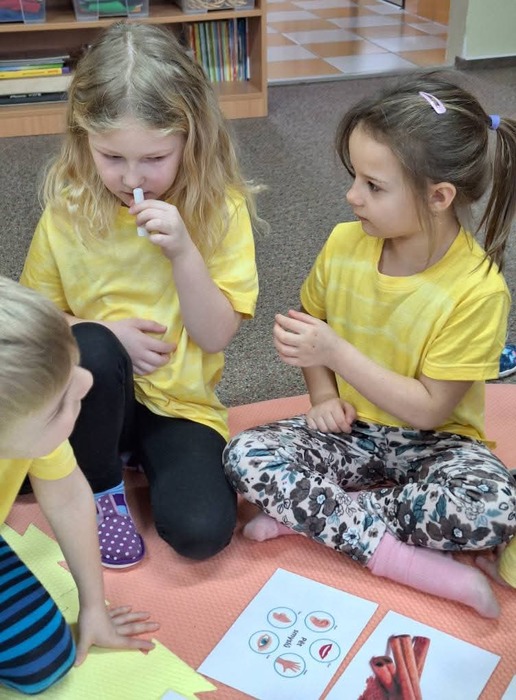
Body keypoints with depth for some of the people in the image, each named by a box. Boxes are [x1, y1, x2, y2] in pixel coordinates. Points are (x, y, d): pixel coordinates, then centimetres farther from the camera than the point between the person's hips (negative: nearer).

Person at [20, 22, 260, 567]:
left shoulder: (220, 208, -10)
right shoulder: (69, 209, -7)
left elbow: (216, 335, -12)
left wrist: (182, 251, -27)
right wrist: (102, 333, -16)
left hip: (180, 401, -1)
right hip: (100, 395, 2)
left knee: (201, 530, -24)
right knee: (91, 351, -33)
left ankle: (143, 457, 10)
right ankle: (100, 487, -5)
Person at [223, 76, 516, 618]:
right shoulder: (344, 243, -9)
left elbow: (428, 409, -19)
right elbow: (311, 322, 10)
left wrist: (336, 353, -26)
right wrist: (324, 397, -6)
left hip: (429, 443, -3)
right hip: (351, 429, 4)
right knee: (245, 456, -21)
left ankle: (305, 512, -18)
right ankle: (400, 557, -22)